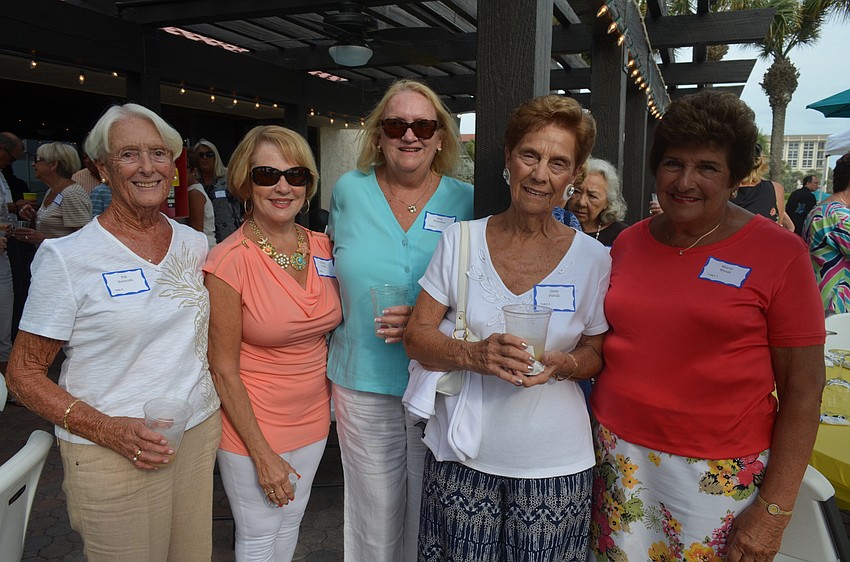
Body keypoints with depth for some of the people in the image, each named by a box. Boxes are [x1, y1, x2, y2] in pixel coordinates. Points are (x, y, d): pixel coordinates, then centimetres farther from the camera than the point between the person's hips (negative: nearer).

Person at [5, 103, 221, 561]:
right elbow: (23, 373, -6)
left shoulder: (195, 245, 4)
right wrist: (106, 429, -19)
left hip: (201, 434, 5)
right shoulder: (67, 257, -10)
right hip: (112, 456, -4)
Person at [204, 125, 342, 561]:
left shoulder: (322, 247, -3)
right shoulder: (230, 260, -19)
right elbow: (224, 371, -15)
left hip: (312, 420, 5)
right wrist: (263, 455, -14)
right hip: (252, 427, -5)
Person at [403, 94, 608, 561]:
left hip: (552, 463, 0)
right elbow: (417, 337, -2)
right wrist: (474, 355, -22)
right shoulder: (460, 241, -2)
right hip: (461, 453, 1)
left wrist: (563, 364, -18)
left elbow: (597, 352, 5)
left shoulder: (593, 259, -2)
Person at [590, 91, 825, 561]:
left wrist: (775, 509, -9)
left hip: (719, 474, -3)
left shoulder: (779, 253, -7)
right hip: (618, 458, 3)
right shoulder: (628, 244, 3)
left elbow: (802, 387, -7)